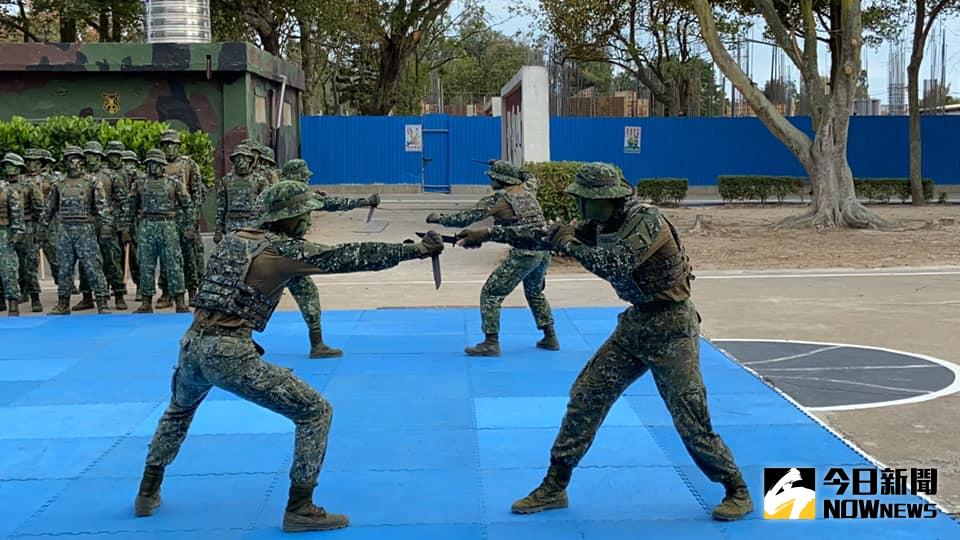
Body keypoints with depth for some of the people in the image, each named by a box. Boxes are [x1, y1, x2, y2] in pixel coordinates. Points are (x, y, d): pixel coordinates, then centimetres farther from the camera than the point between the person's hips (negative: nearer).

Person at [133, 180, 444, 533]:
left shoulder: (233, 238, 16)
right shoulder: (286, 249, -2)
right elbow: (349, 257, -4)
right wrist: (415, 249, -2)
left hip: (192, 344, 7)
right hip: (229, 355, -7)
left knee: (179, 410, 39)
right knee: (316, 412, 3)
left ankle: (147, 493, 39)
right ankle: (299, 509, 3)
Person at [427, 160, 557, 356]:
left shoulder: (497, 199, -4)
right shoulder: (529, 192, 13)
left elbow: (465, 218, -4)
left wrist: (439, 218, 8)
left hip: (524, 253, -7)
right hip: (544, 250, 8)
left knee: (491, 293, 1)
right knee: (535, 292, 30)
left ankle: (491, 343, -3)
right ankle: (550, 338, 29)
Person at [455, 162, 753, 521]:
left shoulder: (646, 221, -21)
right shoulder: (600, 226, 2)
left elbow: (614, 266, -33)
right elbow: (547, 236, 7)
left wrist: (571, 245, -19)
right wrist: (490, 234, 3)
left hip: (671, 329, -8)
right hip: (634, 325, 8)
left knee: (690, 419, -6)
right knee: (585, 398, 4)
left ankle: (737, 492, 13)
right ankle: (554, 488, 13)